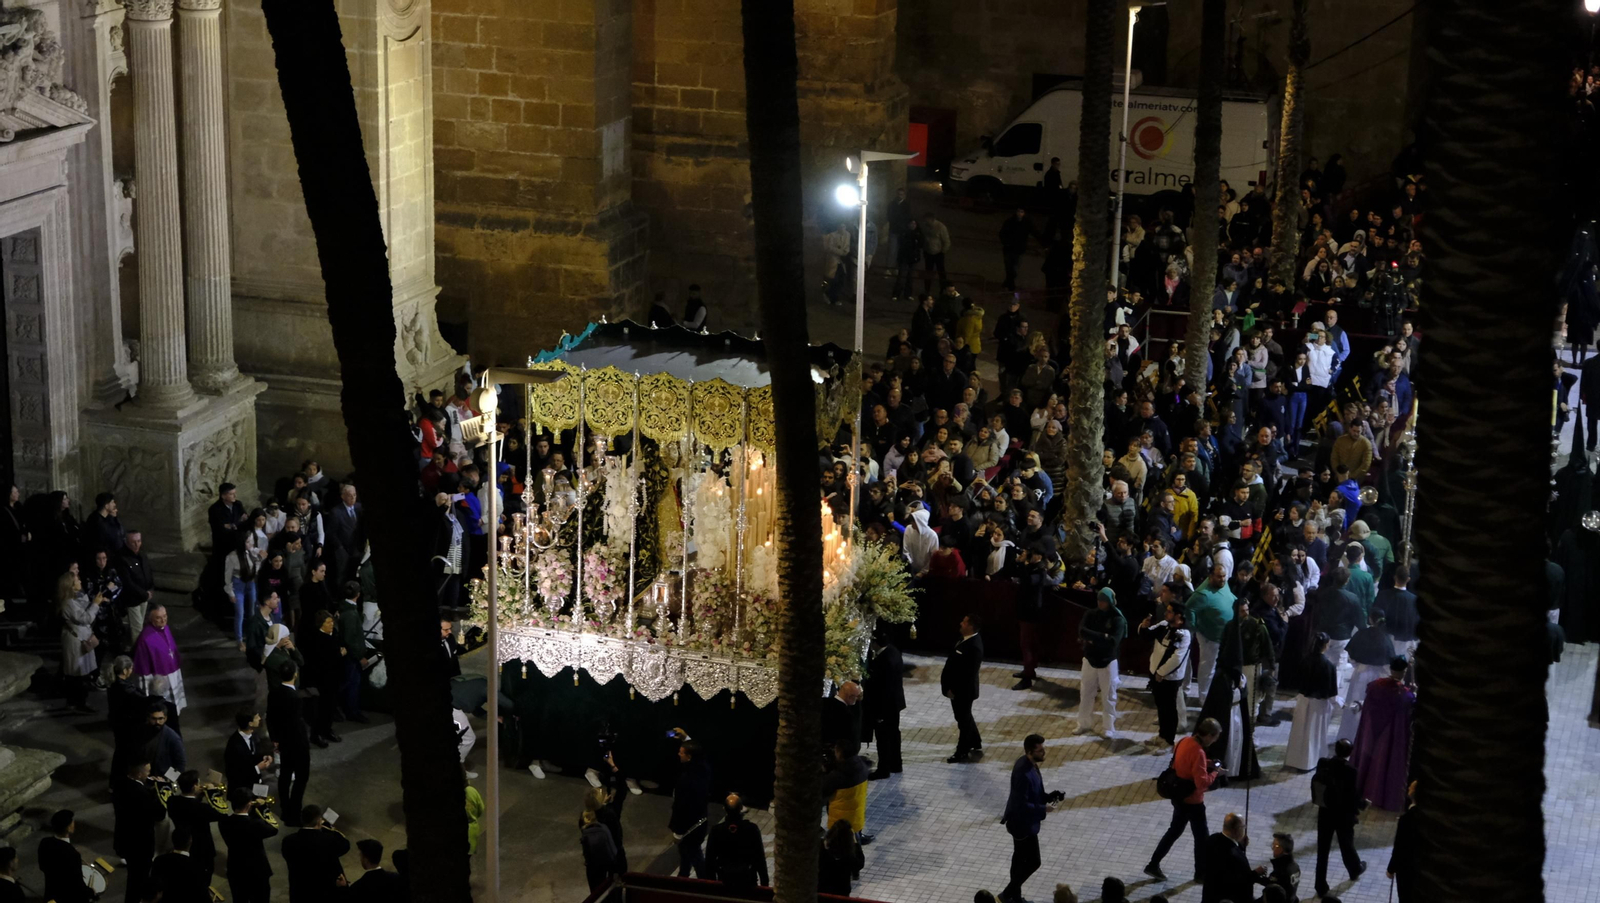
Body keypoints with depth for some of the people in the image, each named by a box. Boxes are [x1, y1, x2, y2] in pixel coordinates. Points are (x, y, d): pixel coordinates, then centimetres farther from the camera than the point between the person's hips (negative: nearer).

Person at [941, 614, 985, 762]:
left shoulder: (973, 647, -29)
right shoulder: (969, 639, 2)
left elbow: (968, 672, -27)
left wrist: (953, 689, -21)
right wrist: (951, 686, 13)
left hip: (962, 690, -10)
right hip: (960, 687, 10)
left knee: (963, 720, 6)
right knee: (965, 718, 22)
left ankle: (962, 753, 21)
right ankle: (976, 747, 36)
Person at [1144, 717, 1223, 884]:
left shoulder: (1185, 741, -3)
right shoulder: (1197, 752, -29)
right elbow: (1202, 783, -29)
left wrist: (1206, 763, 6)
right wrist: (1215, 772, -14)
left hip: (1179, 796, 9)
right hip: (1192, 801, -9)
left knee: (1175, 831, 22)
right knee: (1201, 837, 11)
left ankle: (1153, 865, 27)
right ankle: (1201, 873, 26)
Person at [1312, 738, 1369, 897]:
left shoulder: (1323, 763, -12)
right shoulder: (1350, 770, -25)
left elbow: (1315, 783, 1)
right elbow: (1353, 794, -17)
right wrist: (1363, 804, 3)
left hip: (1325, 813, 3)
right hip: (1344, 815, -3)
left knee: (1322, 849, 9)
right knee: (1347, 844, 23)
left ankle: (1321, 887, 15)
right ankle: (1355, 869, 52)